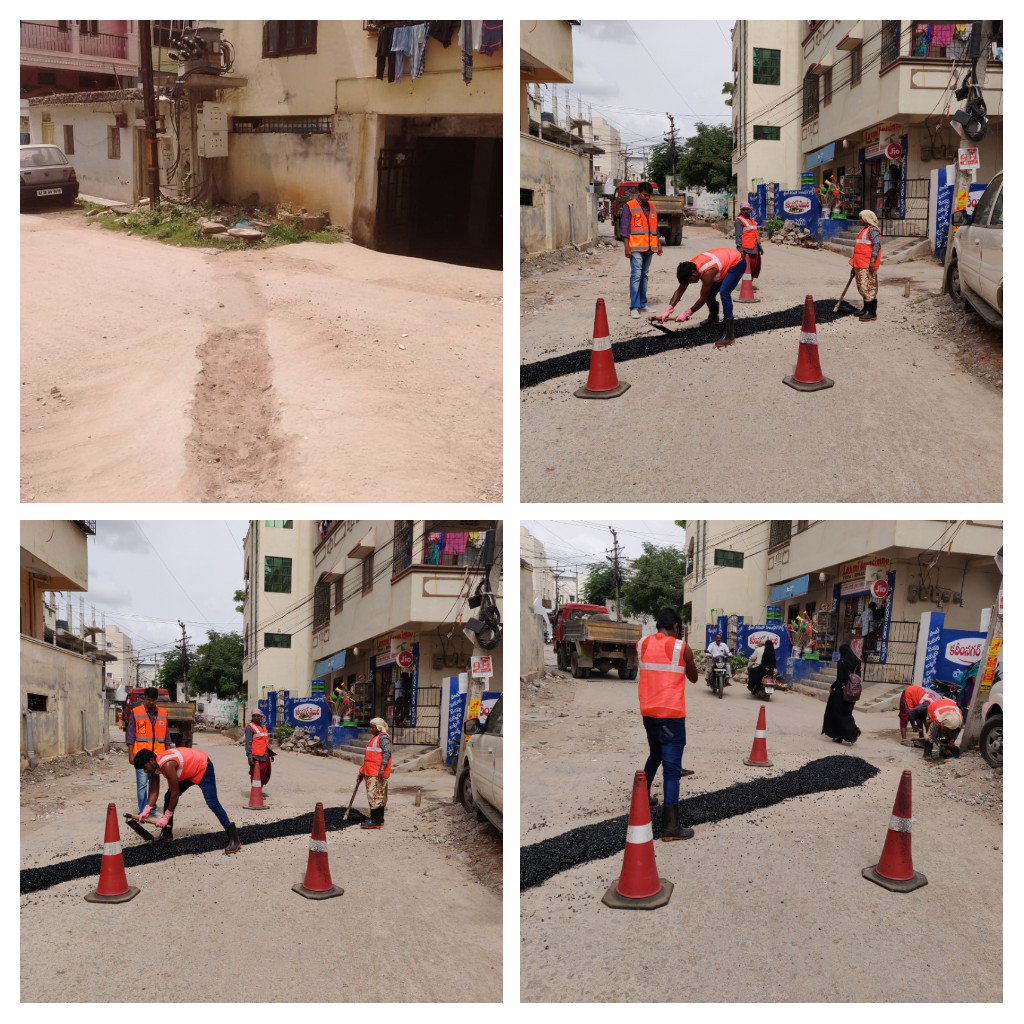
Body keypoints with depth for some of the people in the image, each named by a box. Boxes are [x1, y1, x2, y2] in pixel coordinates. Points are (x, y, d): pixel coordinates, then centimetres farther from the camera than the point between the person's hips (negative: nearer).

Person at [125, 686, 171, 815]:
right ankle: (143, 811, -1)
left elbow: (166, 735, 14)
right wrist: (131, 754, -6)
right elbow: (130, 734, -1)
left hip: (157, 755, 4)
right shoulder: (135, 712, -1)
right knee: (142, 783, -5)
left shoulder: (163, 713, 9)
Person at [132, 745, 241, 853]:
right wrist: (146, 811, -15)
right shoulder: (155, 765, -9)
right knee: (168, 797, 4)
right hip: (188, 772, 9)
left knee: (212, 803, -18)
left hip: (203, 768, -9)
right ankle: (167, 834, 17)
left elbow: (175, 793, -32)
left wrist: (166, 817, -25)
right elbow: (154, 791, -4)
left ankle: (234, 840, -20)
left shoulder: (166, 765, -36)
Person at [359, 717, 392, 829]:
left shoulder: (383, 738, -11)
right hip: (371, 772, 10)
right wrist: (363, 771, 27)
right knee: (379, 796, 13)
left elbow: (387, 753, -21)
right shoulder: (374, 738, 21)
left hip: (378, 773, -10)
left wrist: (382, 769, -27)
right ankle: (379, 820, 18)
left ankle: (375, 821, -11)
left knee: (374, 795, -11)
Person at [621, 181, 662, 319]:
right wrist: (627, 247, -13)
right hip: (636, 248, -6)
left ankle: (642, 304, 17)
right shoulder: (629, 207, -4)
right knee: (636, 276, -11)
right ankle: (634, 307, -13)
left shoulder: (651, 208, 16)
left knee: (644, 275, 11)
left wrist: (658, 245, 17)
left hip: (649, 248, 6)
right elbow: (624, 228, -7)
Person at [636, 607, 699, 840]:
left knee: (655, 755, 29)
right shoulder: (682, 648, -9)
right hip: (671, 714, -6)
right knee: (672, 768, -6)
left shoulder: (642, 643, 4)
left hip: (648, 711, 6)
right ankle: (670, 826, -12)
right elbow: (693, 678, 7)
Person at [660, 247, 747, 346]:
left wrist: (687, 313, -21)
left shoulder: (707, 272, -37)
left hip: (737, 263, -9)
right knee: (709, 293, 9)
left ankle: (730, 334, -30)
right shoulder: (689, 267, -12)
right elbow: (680, 290, -8)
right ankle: (713, 317, 42)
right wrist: (668, 310, -16)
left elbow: (703, 298, -28)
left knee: (724, 292, -27)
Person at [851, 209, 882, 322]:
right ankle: (866, 309, 27)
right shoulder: (864, 230, 21)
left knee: (868, 288, -11)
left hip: (867, 266, -11)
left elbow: (877, 245, -21)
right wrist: (854, 265, 28)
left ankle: (872, 313, -10)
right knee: (862, 288, 16)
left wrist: (872, 261, -28)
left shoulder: (872, 230, -11)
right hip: (860, 265, 11)